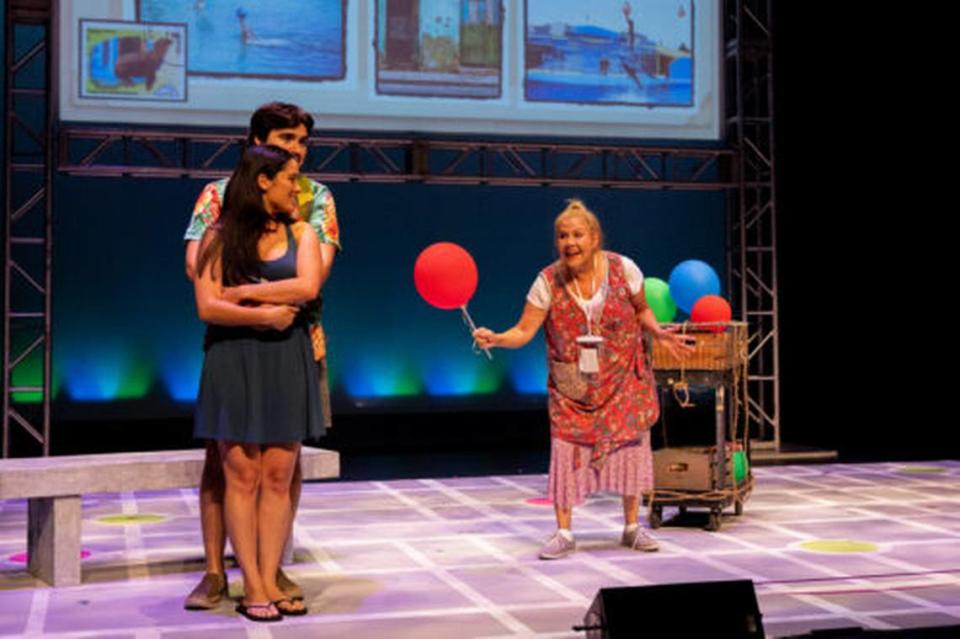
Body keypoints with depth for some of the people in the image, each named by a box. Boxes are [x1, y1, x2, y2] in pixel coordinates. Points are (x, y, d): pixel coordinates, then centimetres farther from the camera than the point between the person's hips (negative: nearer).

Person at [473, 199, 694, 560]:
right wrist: (495, 339, -33)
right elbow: (524, 332, -15)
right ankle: (564, 534, 10)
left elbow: (642, 310, 6)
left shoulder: (623, 269, -10)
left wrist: (659, 333, -11)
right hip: (571, 387, -1)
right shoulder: (548, 282, -13)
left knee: (631, 445, 5)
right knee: (565, 449, -3)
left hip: (623, 380, 1)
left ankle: (631, 528, 22)